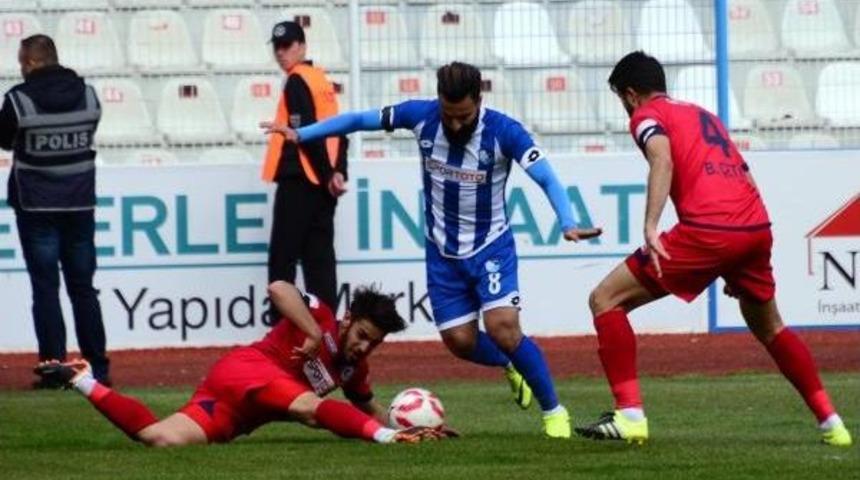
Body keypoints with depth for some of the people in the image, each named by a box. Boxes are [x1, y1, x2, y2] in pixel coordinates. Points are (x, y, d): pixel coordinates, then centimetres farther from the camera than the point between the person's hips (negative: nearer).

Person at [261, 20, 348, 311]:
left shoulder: (297, 81, -9)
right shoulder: (322, 80, 17)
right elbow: (338, 131, 13)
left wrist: (327, 175, -13)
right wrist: (338, 172, 3)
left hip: (299, 181, -8)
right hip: (321, 184, 8)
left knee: (282, 260, -5)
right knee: (319, 260, 7)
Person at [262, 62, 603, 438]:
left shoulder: (503, 131, -22)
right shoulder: (421, 116, -13)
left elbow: (546, 178, -27)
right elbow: (359, 120, 0)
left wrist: (567, 224, -44)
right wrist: (301, 134, 0)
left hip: (491, 246, -4)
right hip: (443, 251, 4)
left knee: (503, 328, -20)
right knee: (460, 341, 1)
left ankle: (553, 411, -5)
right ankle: (510, 365, 35)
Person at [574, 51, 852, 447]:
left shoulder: (647, 116, 9)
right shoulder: (705, 116, 31)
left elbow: (663, 160, -14)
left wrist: (650, 228, -25)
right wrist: (738, 269, 31)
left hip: (707, 232, -7)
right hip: (757, 227, 7)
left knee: (605, 300, 3)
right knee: (769, 328, 31)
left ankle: (629, 415, -8)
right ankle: (830, 421, 26)